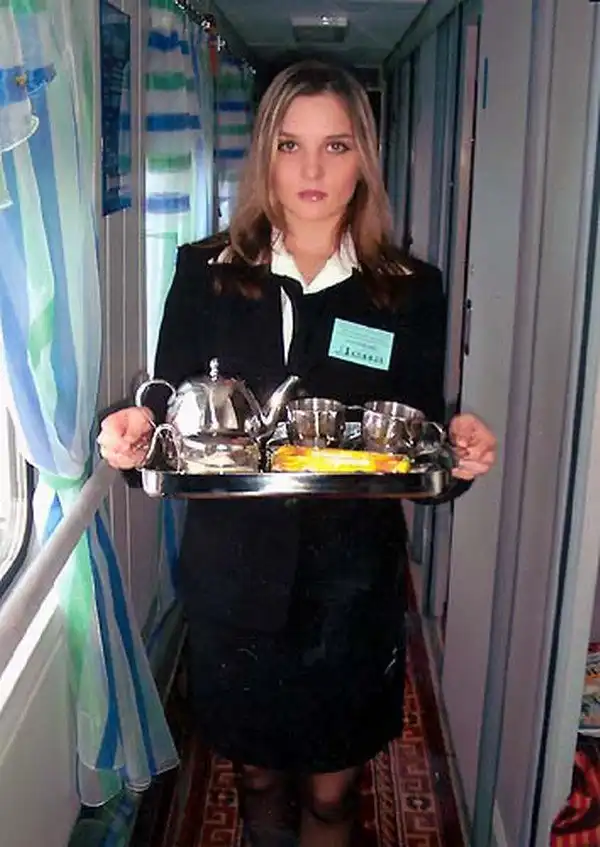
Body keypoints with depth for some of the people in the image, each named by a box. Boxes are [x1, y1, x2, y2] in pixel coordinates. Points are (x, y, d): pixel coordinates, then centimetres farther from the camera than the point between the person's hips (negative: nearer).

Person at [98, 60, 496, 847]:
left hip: (352, 582, 0)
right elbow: (168, 411, 1)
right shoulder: (207, 272, -3)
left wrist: (459, 453, -21)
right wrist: (134, 430, -20)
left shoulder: (411, 290, -3)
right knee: (258, 773, 21)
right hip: (233, 575, 1)